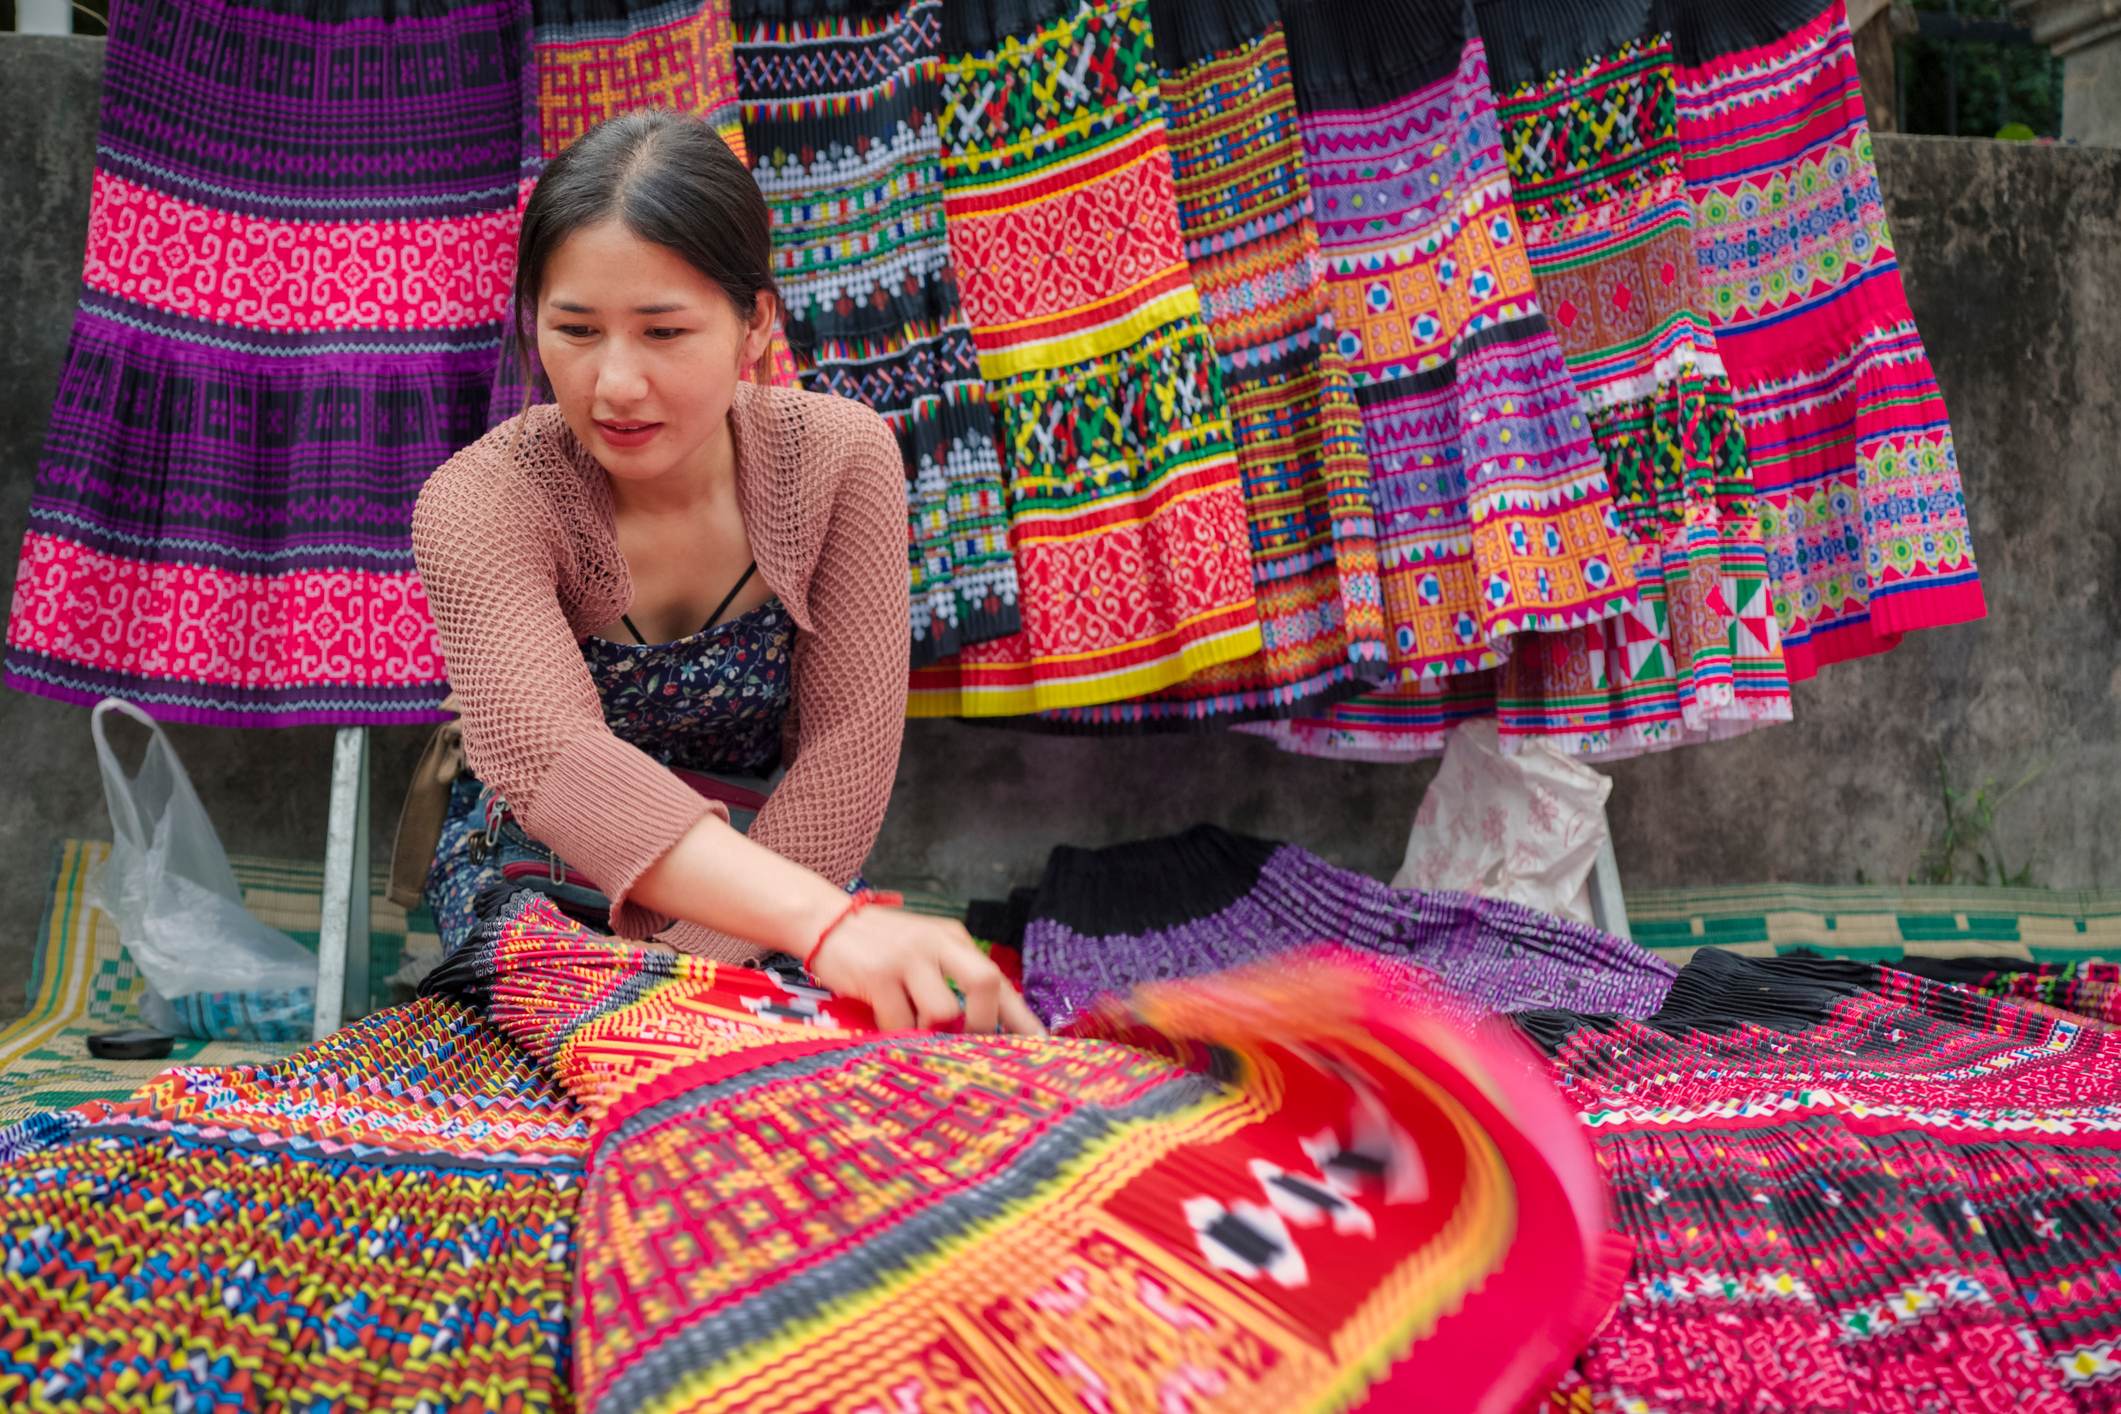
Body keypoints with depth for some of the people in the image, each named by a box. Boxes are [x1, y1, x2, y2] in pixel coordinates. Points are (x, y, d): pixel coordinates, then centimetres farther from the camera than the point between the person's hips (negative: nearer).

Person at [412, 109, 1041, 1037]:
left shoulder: (841, 459, -14)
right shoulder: (480, 503, -22)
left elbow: (845, 751, -18)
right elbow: (553, 759, -40)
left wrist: (692, 957, -31)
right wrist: (826, 921, -56)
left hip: (783, 871, 2)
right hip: (541, 882, -1)